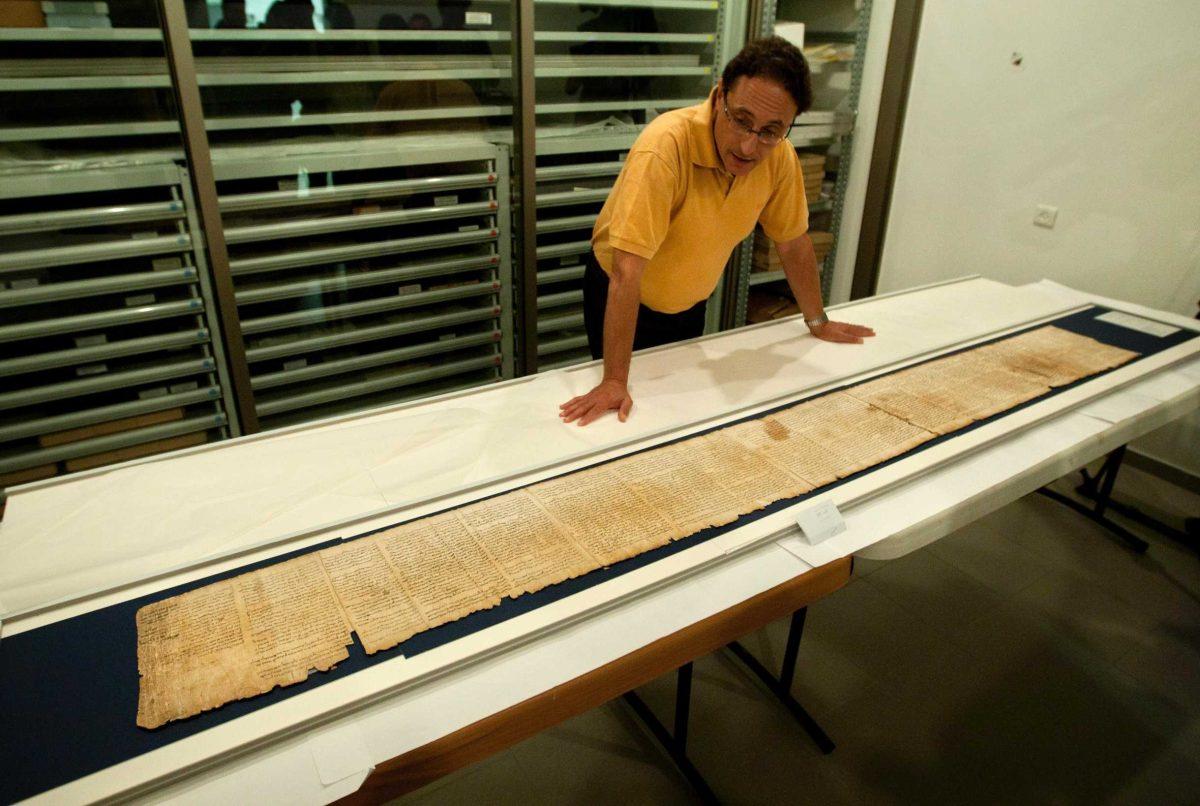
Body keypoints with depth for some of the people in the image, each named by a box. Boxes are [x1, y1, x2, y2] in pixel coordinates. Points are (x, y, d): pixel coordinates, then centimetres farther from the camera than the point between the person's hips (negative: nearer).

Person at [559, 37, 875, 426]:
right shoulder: (665, 146, -34)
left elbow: (793, 243, -1)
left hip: (690, 304, 5)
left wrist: (818, 322, 9)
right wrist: (615, 382, -36)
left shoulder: (780, 157, -17)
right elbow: (627, 273, -36)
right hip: (622, 301, -4)